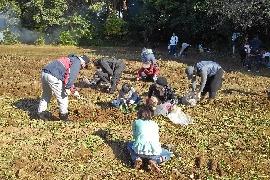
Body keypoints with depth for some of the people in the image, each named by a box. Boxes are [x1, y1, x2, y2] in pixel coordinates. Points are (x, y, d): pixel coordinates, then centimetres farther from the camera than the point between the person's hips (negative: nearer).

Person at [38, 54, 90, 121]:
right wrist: (68, 88, -14)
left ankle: (41, 112, 31)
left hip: (44, 73, 9)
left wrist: (74, 91, 41)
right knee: (63, 96, 6)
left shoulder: (70, 59, 32)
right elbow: (71, 75, -14)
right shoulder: (77, 62, 4)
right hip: (53, 76, -9)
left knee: (46, 95, 26)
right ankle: (63, 115, 16)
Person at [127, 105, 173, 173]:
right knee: (168, 154, 29)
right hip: (153, 150, 0)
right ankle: (154, 160, 0)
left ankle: (136, 159, 5)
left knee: (129, 144, 34)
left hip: (140, 150, 0)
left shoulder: (136, 122, 19)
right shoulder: (154, 124, 22)